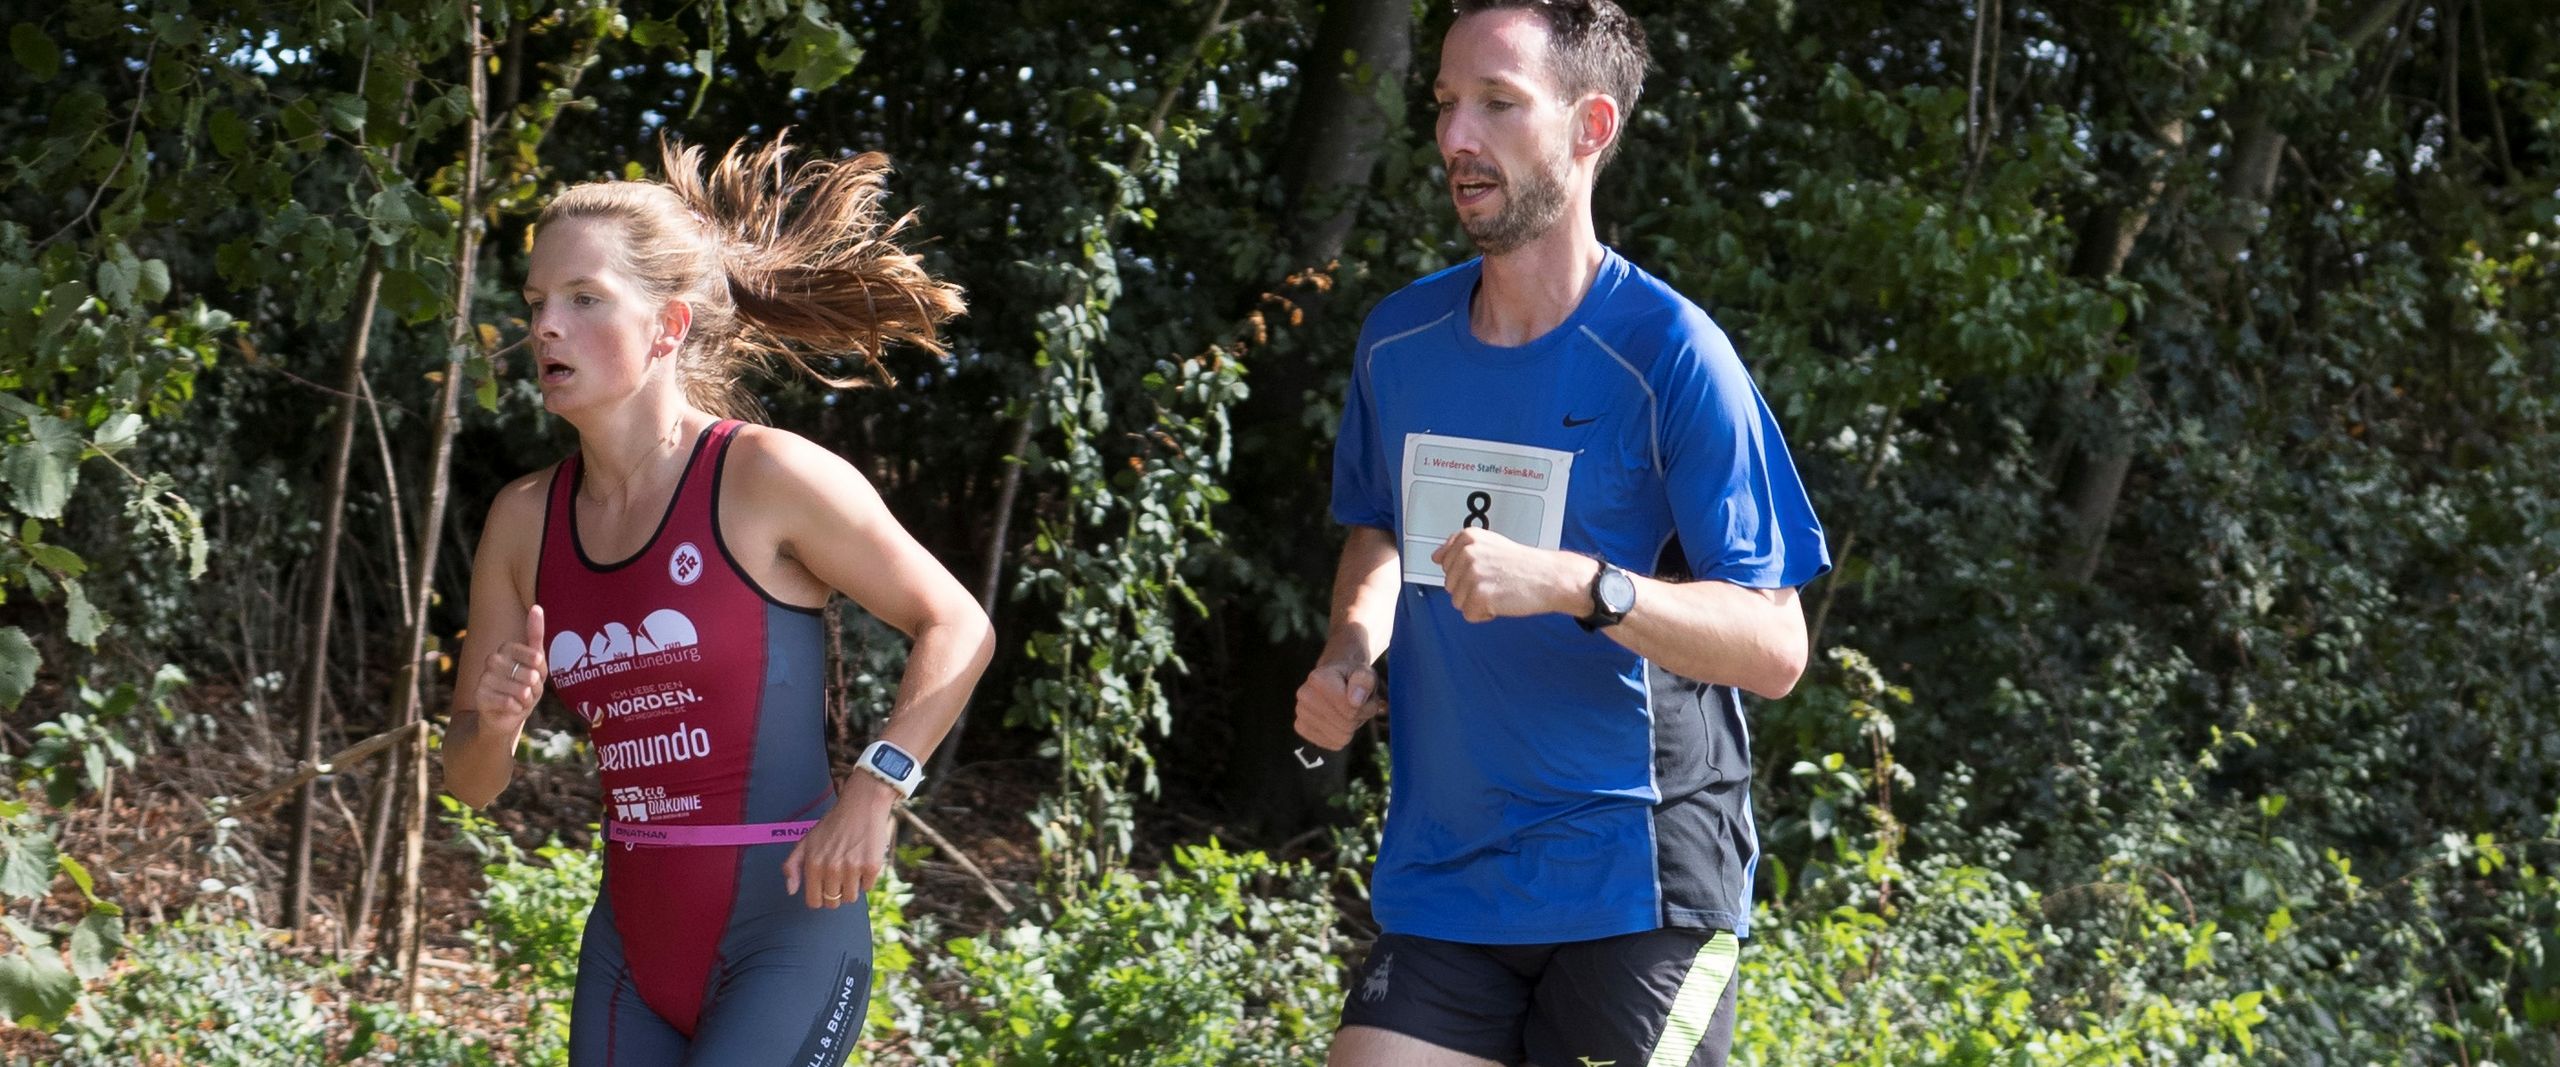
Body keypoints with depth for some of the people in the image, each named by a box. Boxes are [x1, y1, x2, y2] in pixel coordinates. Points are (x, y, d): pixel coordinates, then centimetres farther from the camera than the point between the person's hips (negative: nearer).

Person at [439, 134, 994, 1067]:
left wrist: (876, 788, -13)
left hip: (788, 933, -6)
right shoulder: (526, 520, 5)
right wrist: (494, 720, -12)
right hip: (633, 948, 6)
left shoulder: (767, 477, -10)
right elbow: (470, 781, 10)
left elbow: (957, 627, -2)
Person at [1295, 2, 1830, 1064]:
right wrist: (1351, 647, 5)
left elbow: (1774, 645, -13)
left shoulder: (1668, 354, -11)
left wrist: (1576, 584, -28)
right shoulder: (1398, 341, 7)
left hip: (1638, 891, -5)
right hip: (1439, 884, 5)